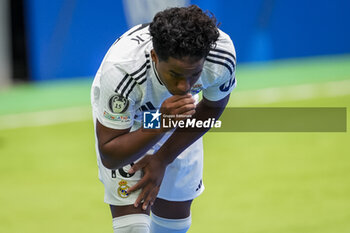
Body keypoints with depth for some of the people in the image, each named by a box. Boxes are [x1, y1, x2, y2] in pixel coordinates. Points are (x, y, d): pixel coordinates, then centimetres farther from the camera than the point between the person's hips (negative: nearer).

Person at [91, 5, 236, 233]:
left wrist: (162, 159, -9)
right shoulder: (120, 70, -45)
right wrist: (161, 124, -51)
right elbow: (109, 156, -35)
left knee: (175, 213, 12)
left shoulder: (222, 54, -35)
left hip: (177, 111, 3)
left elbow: (212, 107, -10)